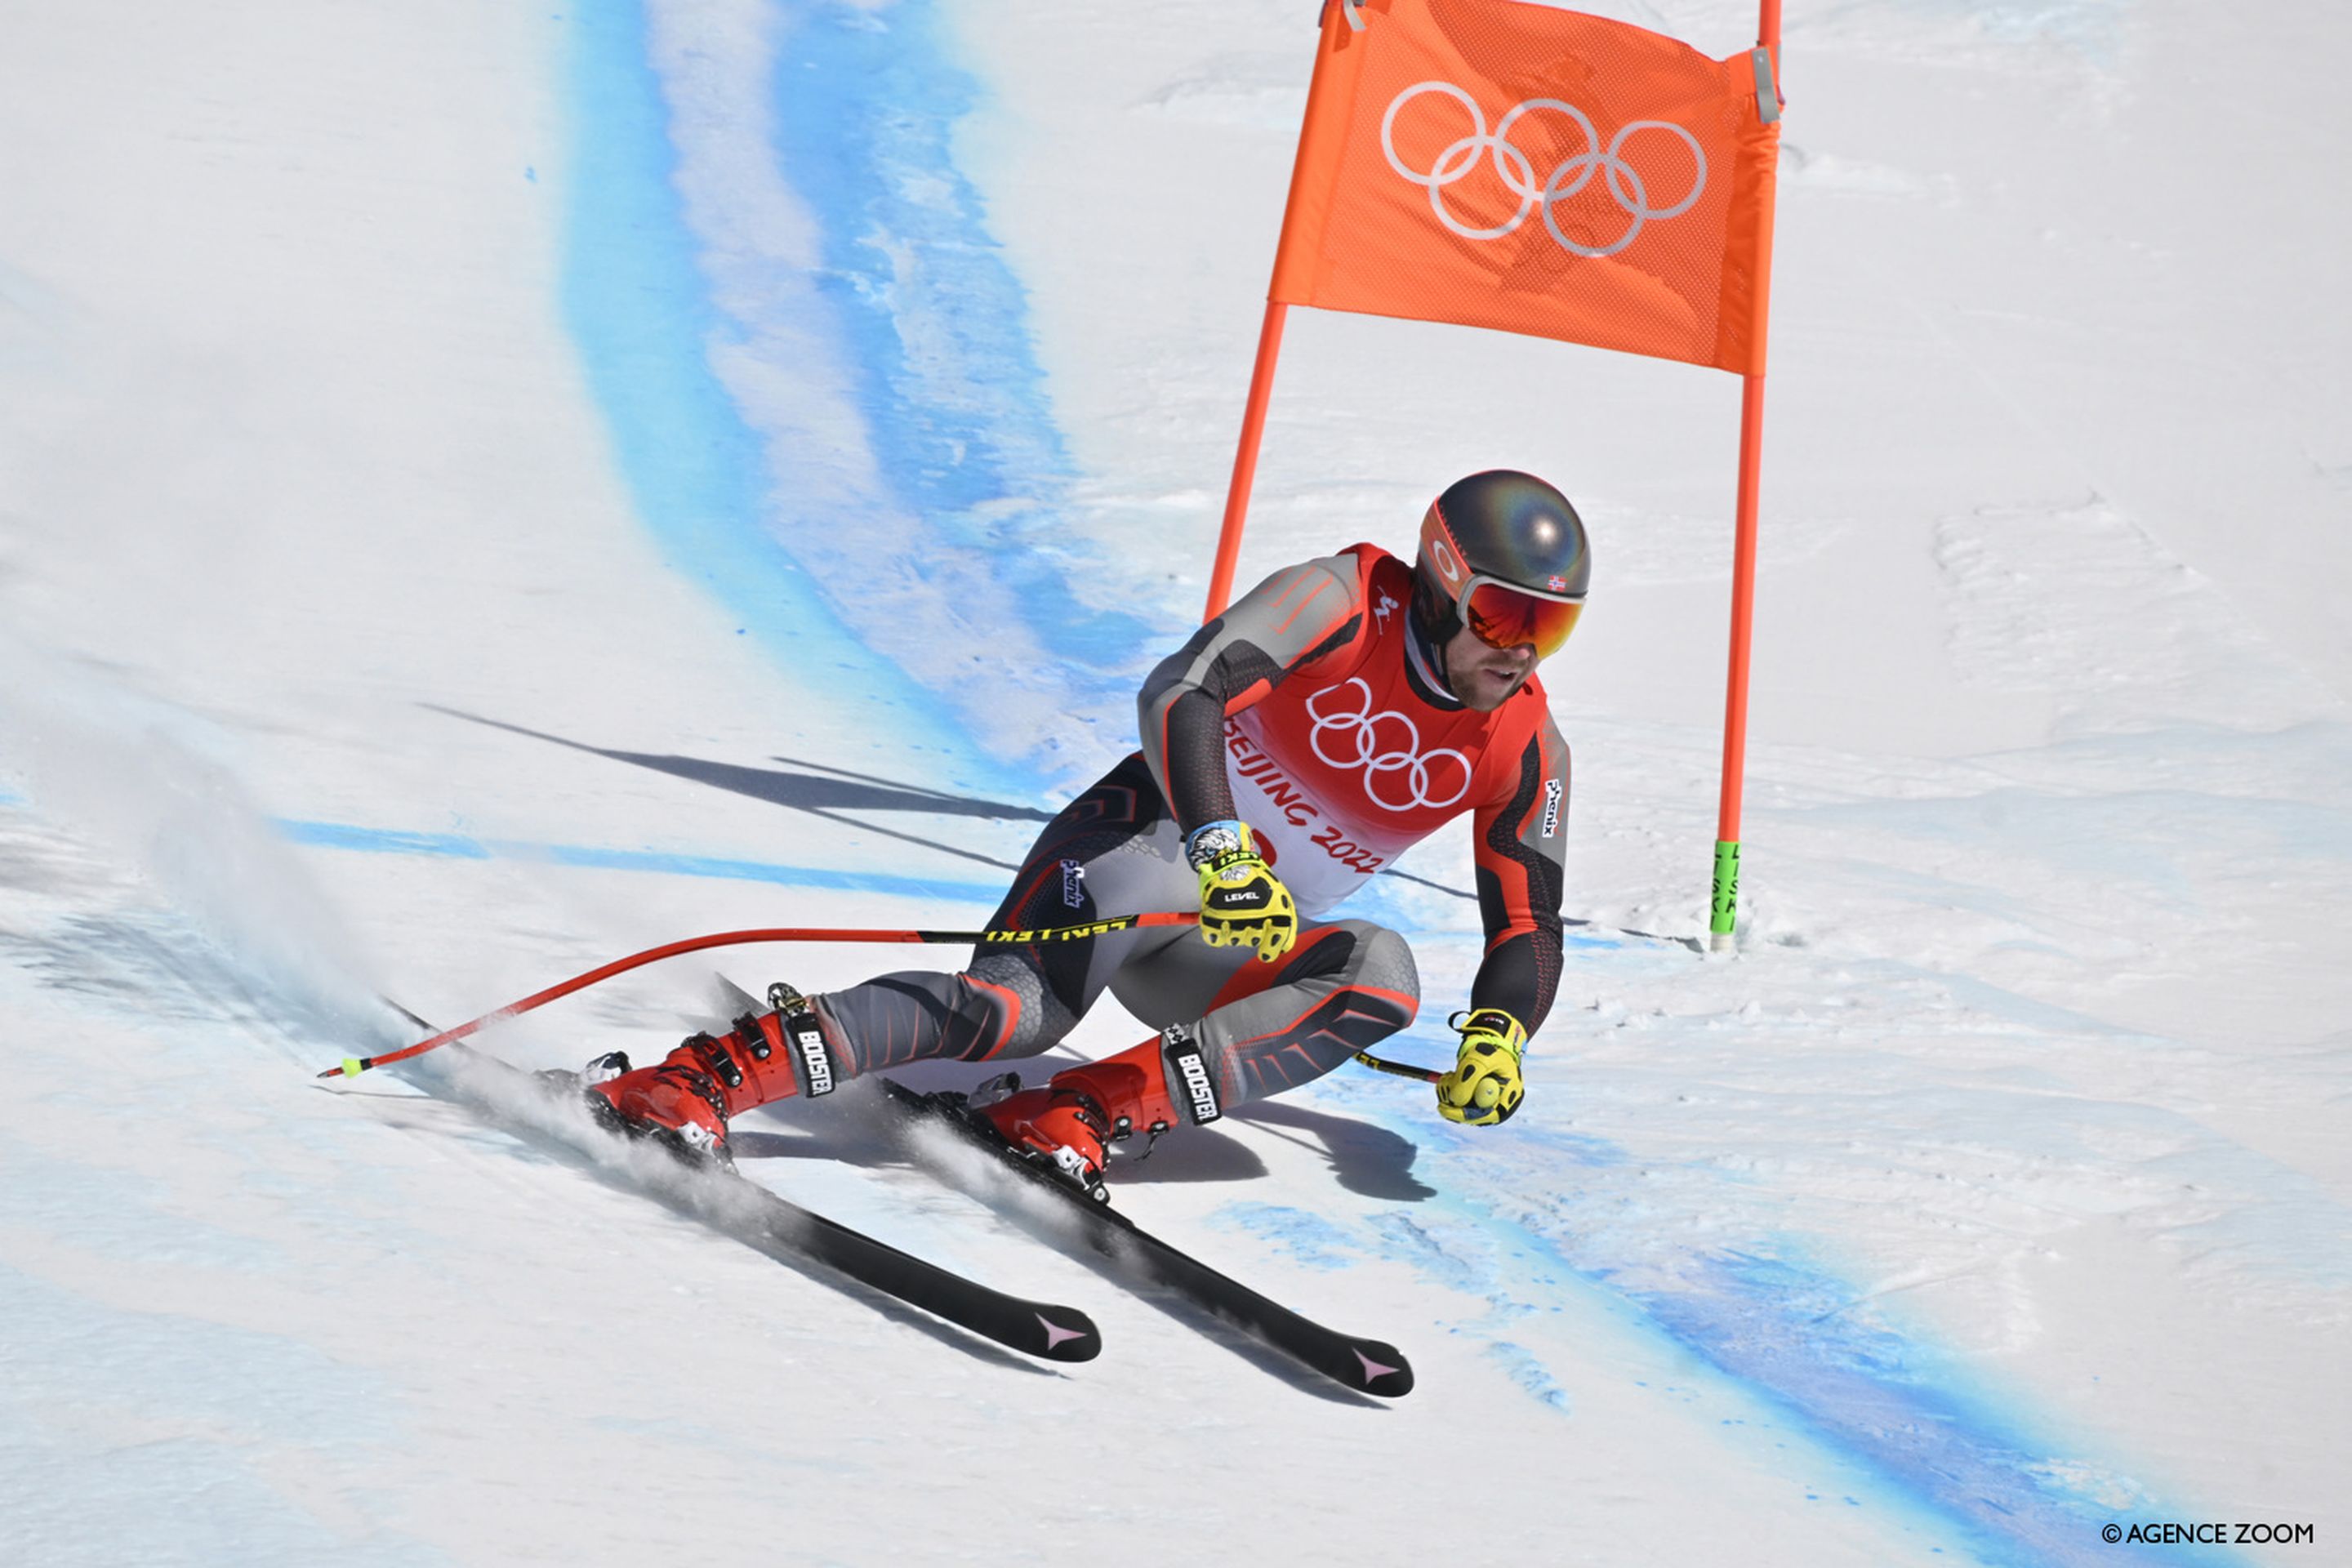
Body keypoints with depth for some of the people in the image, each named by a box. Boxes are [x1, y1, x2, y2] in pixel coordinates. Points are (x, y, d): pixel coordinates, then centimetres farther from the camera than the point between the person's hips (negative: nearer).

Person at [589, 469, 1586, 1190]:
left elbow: (1528, 933, 5)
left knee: (1381, 974, -28)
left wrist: (1498, 1035, -17)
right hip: (1157, 842, -5)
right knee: (1022, 1003, -36)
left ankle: (1083, 1116, -36)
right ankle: (700, 1078, -44)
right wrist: (1222, 850, -43)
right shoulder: (1343, 601, -14)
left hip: (1234, 948, 6)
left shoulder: (1526, 752, 0)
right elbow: (1179, 696, -28)